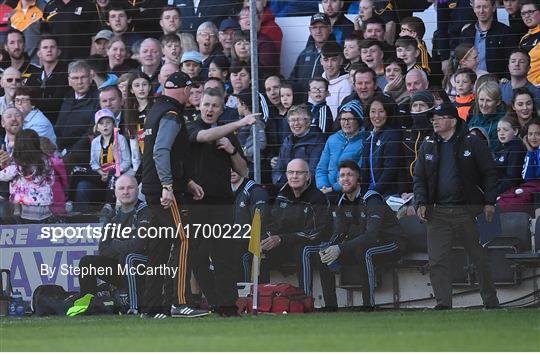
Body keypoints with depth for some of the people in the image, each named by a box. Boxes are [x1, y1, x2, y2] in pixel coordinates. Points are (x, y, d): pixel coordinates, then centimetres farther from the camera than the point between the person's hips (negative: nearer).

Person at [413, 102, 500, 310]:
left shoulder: (472, 143, 0)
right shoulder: (428, 147, 12)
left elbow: (490, 173, 1)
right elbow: (419, 178, 15)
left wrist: (489, 202, -5)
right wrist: (420, 203, 1)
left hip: (467, 210, -3)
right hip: (437, 213, 3)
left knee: (479, 257, 5)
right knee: (437, 260, -7)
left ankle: (491, 301, 17)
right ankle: (443, 302, -6)